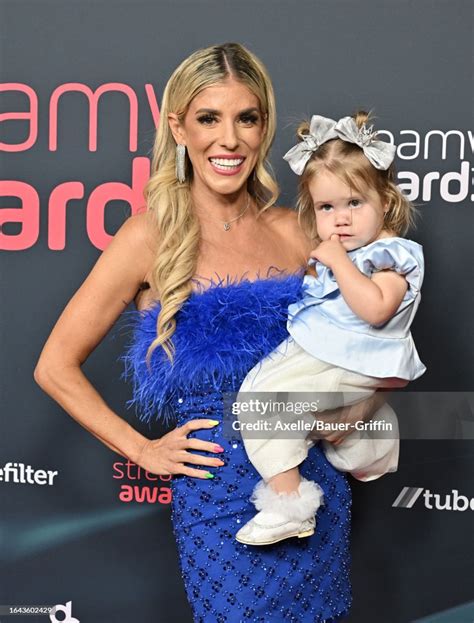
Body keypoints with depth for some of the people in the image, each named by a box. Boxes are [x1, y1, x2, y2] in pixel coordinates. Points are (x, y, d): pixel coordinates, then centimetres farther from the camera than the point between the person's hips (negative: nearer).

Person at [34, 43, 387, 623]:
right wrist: (143, 451, -5)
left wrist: (363, 402, -1)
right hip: (216, 502, -3)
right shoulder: (151, 236, -8)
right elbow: (56, 366, -5)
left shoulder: (292, 233, 2)